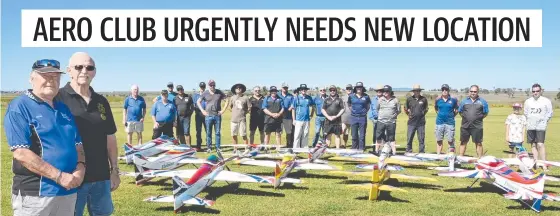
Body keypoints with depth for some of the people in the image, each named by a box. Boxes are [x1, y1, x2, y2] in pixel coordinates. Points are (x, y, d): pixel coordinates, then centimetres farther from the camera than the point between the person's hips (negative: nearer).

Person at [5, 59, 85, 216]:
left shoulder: (64, 109, 13)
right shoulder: (19, 107, -8)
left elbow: (78, 144, 16)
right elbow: (21, 153, -17)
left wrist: (81, 167, -6)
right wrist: (59, 176, -19)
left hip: (68, 192, 7)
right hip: (34, 194, -6)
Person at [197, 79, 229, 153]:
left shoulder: (219, 93, 4)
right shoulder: (205, 93, 4)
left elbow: (227, 101, 8)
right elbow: (198, 102, 10)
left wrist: (223, 110, 0)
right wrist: (203, 110, 2)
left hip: (218, 116, 0)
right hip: (208, 116, 0)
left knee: (218, 132, 4)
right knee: (208, 133, 3)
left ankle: (218, 147, 11)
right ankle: (209, 148, 10)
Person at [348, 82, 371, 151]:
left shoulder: (366, 96, 0)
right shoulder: (351, 96, 2)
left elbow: (368, 106, 13)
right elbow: (349, 105, 17)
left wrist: (365, 111, 4)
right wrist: (352, 110, 8)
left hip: (363, 117, -1)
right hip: (353, 117, 1)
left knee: (362, 135, 2)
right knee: (354, 135, 8)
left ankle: (361, 149, 9)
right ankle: (354, 149, 18)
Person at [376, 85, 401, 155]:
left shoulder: (395, 100, 0)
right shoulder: (380, 100, 5)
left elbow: (399, 110, 7)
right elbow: (377, 109, 18)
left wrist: (393, 115, 2)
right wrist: (380, 115, 11)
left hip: (391, 122, -2)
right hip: (381, 122, 2)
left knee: (391, 138, 2)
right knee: (379, 137, 6)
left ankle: (394, 152, 7)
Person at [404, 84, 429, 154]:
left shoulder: (424, 99, 3)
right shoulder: (409, 99, 3)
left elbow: (426, 109, 18)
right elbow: (405, 109, 15)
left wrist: (423, 113, 7)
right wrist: (409, 114, 6)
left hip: (421, 122, 0)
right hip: (412, 122, 0)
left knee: (421, 139, 5)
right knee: (409, 138, 1)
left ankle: (422, 152, 12)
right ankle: (408, 152, 9)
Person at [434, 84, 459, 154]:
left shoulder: (453, 99, -2)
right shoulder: (438, 99, 4)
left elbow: (457, 109, 9)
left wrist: (452, 115, 2)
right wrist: (439, 114, 11)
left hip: (450, 122, -2)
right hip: (439, 122, 3)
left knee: (450, 141, -3)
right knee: (439, 141, 8)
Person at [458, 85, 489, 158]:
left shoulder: (482, 102, 4)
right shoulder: (464, 101, 10)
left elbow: (485, 113, 6)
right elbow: (460, 111, 15)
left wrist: (478, 118, -2)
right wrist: (465, 117, 4)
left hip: (477, 127, -2)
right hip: (465, 126, 2)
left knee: (478, 143, 3)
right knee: (463, 142, 8)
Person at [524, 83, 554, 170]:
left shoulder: (546, 101, -2)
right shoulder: (528, 101, 8)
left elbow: (549, 113, 2)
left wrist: (544, 121, -3)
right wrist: (529, 121, 9)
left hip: (541, 126, -4)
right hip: (530, 127, 4)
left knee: (540, 145, -14)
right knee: (533, 145, 7)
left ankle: (544, 165, -12)